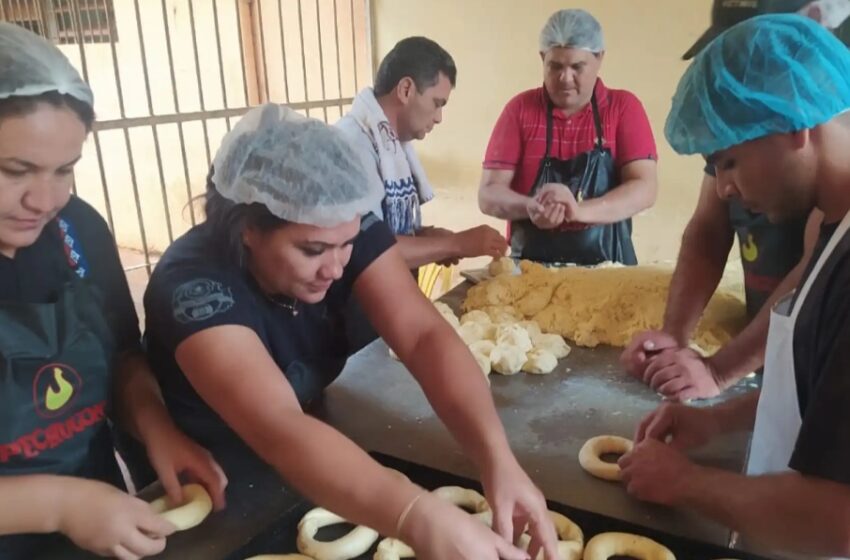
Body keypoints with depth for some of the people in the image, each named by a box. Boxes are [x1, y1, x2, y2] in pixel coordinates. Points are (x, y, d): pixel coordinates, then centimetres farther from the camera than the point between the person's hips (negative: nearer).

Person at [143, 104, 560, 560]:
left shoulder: (349, 230, -16)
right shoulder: (193, 285, -29)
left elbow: (425, 336, -25)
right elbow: (278, 429, -40)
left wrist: (497, 458, -38)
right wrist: (422, 520, -52)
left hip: (315, 468, 4)